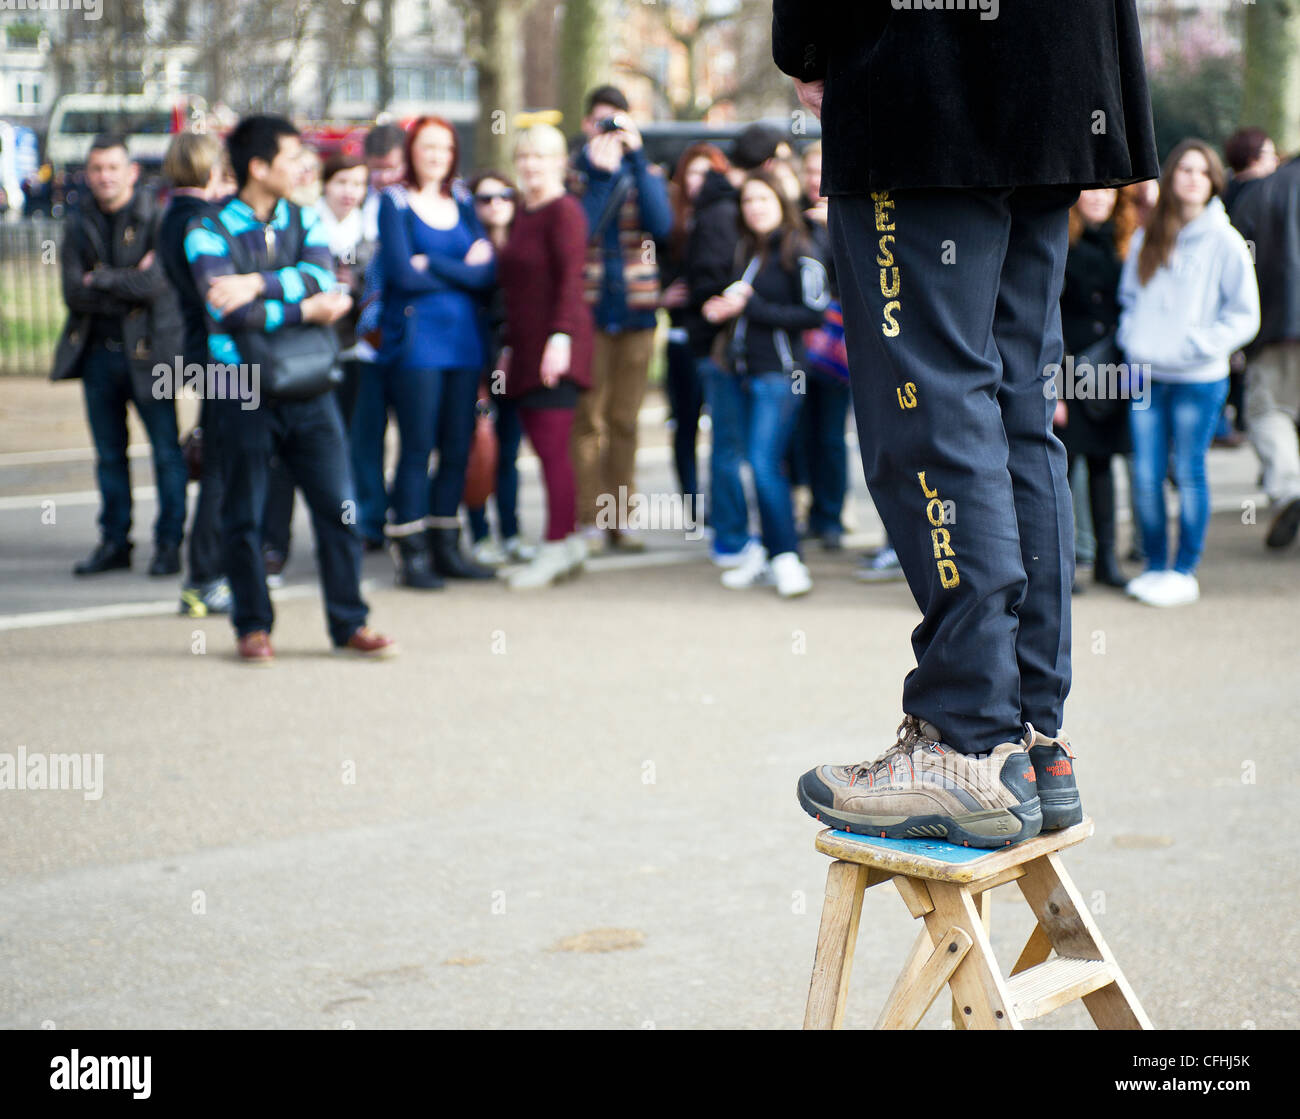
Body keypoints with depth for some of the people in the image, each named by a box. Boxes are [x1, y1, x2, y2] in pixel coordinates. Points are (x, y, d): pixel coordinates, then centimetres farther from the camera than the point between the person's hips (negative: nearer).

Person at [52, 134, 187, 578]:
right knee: (109, 455, 10)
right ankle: (114, 542, 18)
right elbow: (73, 292, -2)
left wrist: (101, 279, -7)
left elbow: (155, 283, -16)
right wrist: (129, 284, -11)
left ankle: (169, 542, 5)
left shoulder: (156, 219, -4)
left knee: (167, 452, -3)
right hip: (97, 353, 4)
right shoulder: (80, 225, 9)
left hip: (147, 351, -4)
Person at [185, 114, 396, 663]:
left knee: (338, 507, 0)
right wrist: (305, 311, -13)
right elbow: (232, 312, -18)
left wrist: (258, 283, -21)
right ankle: (253, 626, 15)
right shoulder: (209, 233, -5)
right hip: (244, 393, -3)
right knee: (244, 515, 4)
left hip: (309, 388, 4)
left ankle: (350, 623, 8)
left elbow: (320, 275, -9)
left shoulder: (304, 220, 10)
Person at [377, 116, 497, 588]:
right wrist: (463, 272, -3)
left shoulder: (462, 207, 16)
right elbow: (403, 274, -12)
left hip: (464, 339, 5)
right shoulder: (395, 203, 1)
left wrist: (434, 265, -10)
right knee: (417, 449, -6)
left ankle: (446, 548, 14)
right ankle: (411, 554, -2)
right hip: (416, 340, -5)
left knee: (457, 449, 5)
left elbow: (488, 273, 1)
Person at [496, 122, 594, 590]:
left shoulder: (564, 211, -9)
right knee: (544, 445, 10)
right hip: (525, 347, 9)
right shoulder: (522, 212, 18)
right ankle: (570, 539, 16)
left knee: (552, 447, -7)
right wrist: (509, 346, 23)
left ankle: (556, 549, -3)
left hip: (554, 346, -9)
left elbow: (570, 279, -18)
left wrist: (561, 337, -26)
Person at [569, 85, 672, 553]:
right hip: (587, 310, -2)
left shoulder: (644, 173, 10)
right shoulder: (573, 173, 4)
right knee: (587, 418, -4)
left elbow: (661, 224, -10)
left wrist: (637, 158, -13)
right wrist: (601, 174, -15)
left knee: (624, 421, 7)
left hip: (635, 310, 2)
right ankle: (588, 520, 0)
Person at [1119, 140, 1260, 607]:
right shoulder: (1146, 238, 9)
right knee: (1146, 476, 4)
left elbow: (1245, 315, -3)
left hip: (1198, 379, -4)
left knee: (1189, 474, 2)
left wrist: (1200, 342, -13)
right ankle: (1154, 565, 16)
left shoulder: (1225, 242, -4)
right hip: (1145, 375, 4)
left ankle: (1184, 571, 11)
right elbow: (1129, 295, 23)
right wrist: (1130, 334, 5)